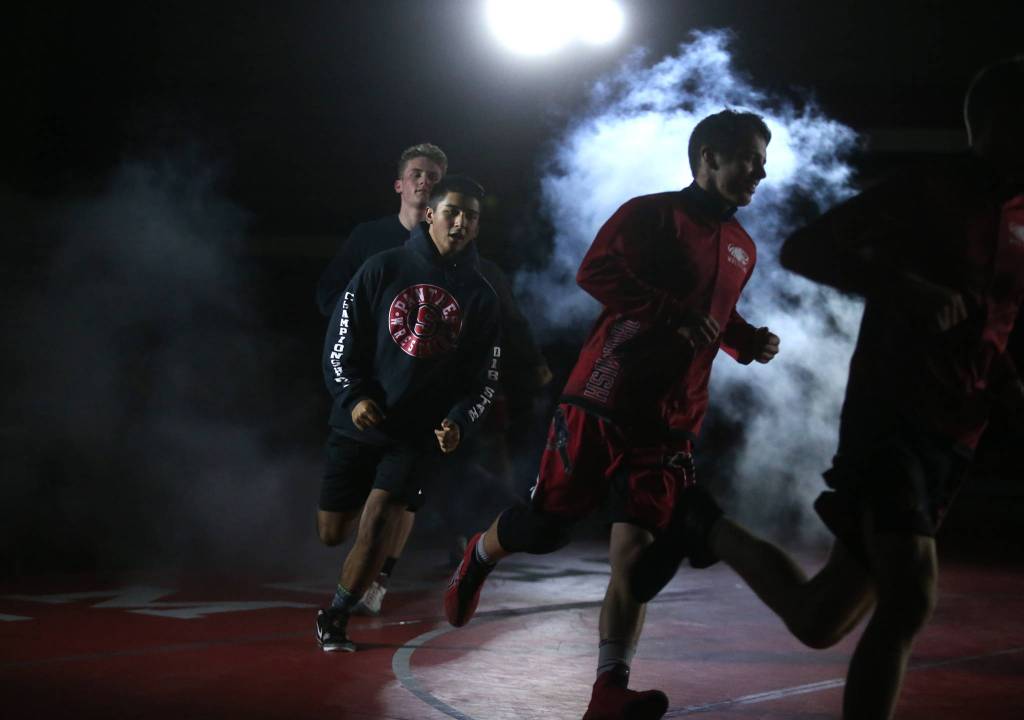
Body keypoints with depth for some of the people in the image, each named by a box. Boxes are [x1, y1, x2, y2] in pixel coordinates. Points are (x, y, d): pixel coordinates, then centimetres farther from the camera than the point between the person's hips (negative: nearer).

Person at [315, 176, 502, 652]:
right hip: (359, 425, 0)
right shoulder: (383, 270, -1)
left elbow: (484, 380, 6)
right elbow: (340, 341, 0)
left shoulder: (479, 297, 4)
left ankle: (335, 619, 0)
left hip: (421, 435, 0)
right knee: (331, 533, 6)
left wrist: (459, 422, -12)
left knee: (376, 522, -19)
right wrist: (354, 397, -15)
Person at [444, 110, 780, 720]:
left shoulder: (743, 250, 17)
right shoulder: (653, 214, -4)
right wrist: (676, 313, -25)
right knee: (547, 527, 2)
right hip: (603, 402, -5)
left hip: (671, 423, 5)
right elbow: (596, 271, -17)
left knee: (635, 548, -7)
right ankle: (482, 554, 37)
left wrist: (749, 341, 9)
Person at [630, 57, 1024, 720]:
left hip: (952, 443, 7)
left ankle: (709, 529, 31)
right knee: (910, 601, -25)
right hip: (889, 420, -7)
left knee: (818, 622, 8)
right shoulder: (924, 196, -7)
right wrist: (905, 288, -26)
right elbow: (800, 251, -12)